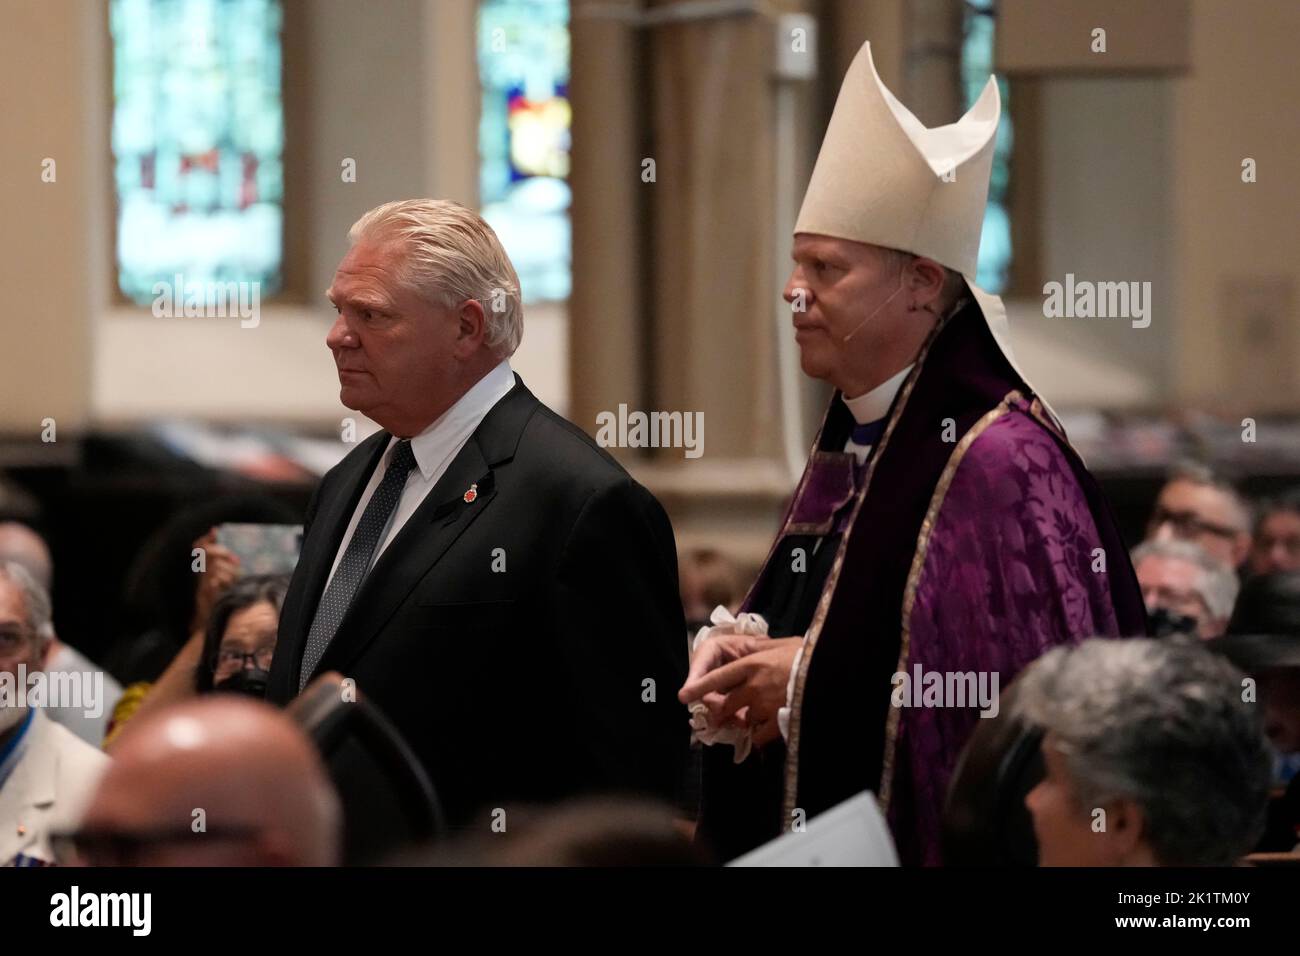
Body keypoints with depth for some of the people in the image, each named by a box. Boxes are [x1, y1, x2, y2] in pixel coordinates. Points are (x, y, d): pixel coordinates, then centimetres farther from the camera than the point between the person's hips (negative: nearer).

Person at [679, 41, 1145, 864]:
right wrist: (745, 650, -1)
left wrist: (818, 679, -18)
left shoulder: (999, 458, -17)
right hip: (810, 832, 8)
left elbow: (1045, 695, -22)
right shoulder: (848, 443, 9)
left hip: (926, 840, -8)